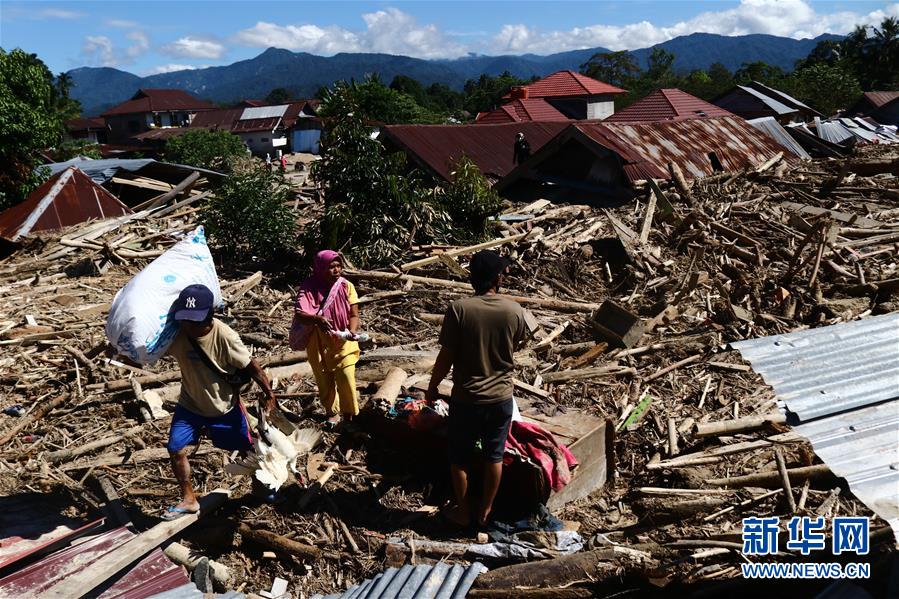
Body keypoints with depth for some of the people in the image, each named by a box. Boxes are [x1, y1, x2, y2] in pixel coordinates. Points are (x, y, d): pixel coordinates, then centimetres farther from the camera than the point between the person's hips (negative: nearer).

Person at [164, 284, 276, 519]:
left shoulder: (225, 336, -30)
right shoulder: (176, 334, -21)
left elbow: (251, 365, -21)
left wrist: (268, 393, -15)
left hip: (225, 405, -3)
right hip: (190, 404, 3)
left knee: (247, 447, 13)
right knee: (175, 449, -5)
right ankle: (188, 499, 17)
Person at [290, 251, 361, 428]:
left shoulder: (346, 286, -9)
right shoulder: (308, 288, -14)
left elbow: (354, 315, -7)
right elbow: (299, 314, -25)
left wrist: (352, 331, -27)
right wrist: (317, 319, -45)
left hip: (343, 342, 0)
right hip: (319, 343, 0)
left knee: (346, 377, -9)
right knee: (324, 380, 13)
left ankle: (349, 415, 11)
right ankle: (332, 412, 35)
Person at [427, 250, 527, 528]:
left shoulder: (458, 309, -17)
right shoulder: (515, 311, -9)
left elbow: (446, 357, -12)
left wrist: (432, 386, 2)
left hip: (466, 398, -2)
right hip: (501, 398, 2)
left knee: (460, 457, 16)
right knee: (494, 456, 18)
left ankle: (463, 512, 29)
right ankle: (485, 510, 32)